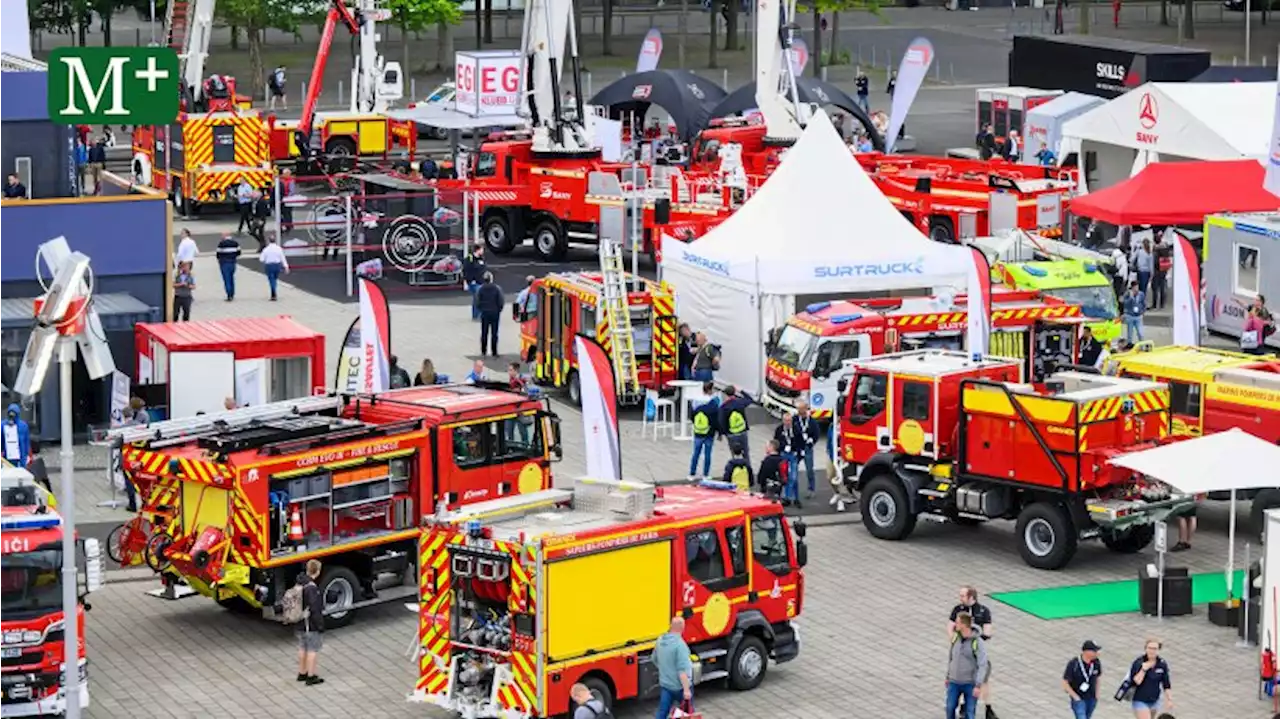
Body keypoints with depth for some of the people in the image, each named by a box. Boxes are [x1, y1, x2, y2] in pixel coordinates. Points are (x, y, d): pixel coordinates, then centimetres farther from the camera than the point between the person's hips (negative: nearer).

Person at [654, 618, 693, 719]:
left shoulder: (661, 640, 1)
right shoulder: (680, 644, -24)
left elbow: (655, 659, 17)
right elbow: (682, 669, -27)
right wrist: (686, 689, -26)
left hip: (664, 684, 6)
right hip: (680, 686, -6)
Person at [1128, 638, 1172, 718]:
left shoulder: (1162, 664, -3)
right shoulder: (1138, 663, -14)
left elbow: (1166, 685, 6)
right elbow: (1134, 682, -21)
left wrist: (1169, 699, 2)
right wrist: (1143, 670, -26)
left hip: (1155, 701, 5)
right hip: (1140, 701, -5)